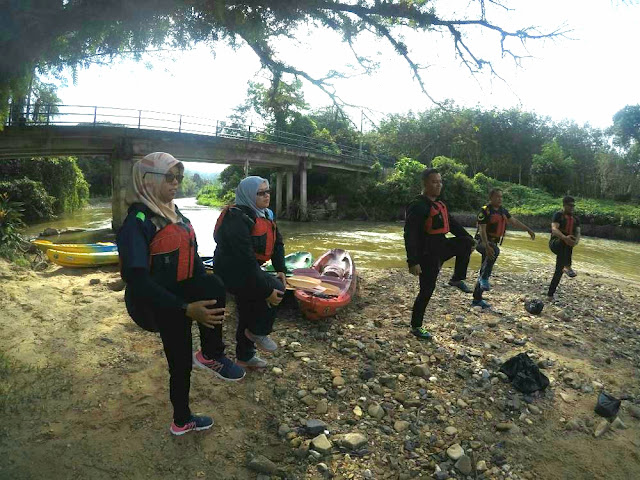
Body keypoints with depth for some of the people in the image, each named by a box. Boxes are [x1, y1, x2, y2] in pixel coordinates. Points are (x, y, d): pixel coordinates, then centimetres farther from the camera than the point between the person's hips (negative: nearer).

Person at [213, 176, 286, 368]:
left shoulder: (264, 215, 2)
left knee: (249, 315, 18)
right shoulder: (238, 219, -28)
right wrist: (266, 290, -29)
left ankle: (244, 357, 37)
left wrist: (281, 269, -5)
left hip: (247, 273, 9)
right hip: (232, 274, -9)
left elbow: (277, 242, 9)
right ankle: (258, 332, 0)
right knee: (277, 288, -20)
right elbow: (245, 260, -32)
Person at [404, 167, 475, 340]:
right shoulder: (417, 206, -19)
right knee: (427, 290, -1)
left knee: (466, 242, -7)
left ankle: (457, 279, 8)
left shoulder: (440, 204, 10)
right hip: (427, 254, -8)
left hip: (441, 247, 8)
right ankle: (416, 327, 16)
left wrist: (470, 239, 18)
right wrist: (413, 262, -29)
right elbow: (410, 236, -24)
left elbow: (452, 224, 21)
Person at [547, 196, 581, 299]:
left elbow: (578, 233, 4)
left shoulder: (576, 219, 14)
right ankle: (567, 266, -44)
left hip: (565, 249, 6)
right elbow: (554, 229, -19)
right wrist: (565, 237, -39)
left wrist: (576, 241, -21)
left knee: (559, 271, 2)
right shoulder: (558, 215, -4)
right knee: (566, 241, -39)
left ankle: (550, 294, 10)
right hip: (555, 243, -5)